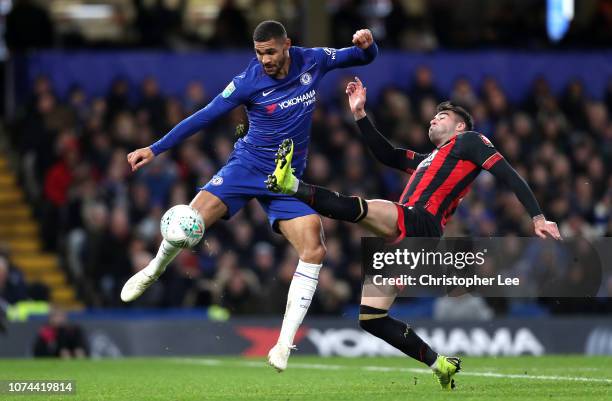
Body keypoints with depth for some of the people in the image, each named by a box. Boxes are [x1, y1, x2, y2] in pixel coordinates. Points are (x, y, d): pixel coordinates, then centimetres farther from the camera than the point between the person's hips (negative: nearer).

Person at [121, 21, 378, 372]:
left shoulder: (313, 61, -3)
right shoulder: (249, 82, -12)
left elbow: (364, 57, 11)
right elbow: (204, 117, -8)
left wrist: (366, 44, -14)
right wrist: (154, 149, -10)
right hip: (247, 165, -2)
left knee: (314, 251, -17)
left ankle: (284, 346, -13)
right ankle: (154, 270, 12)